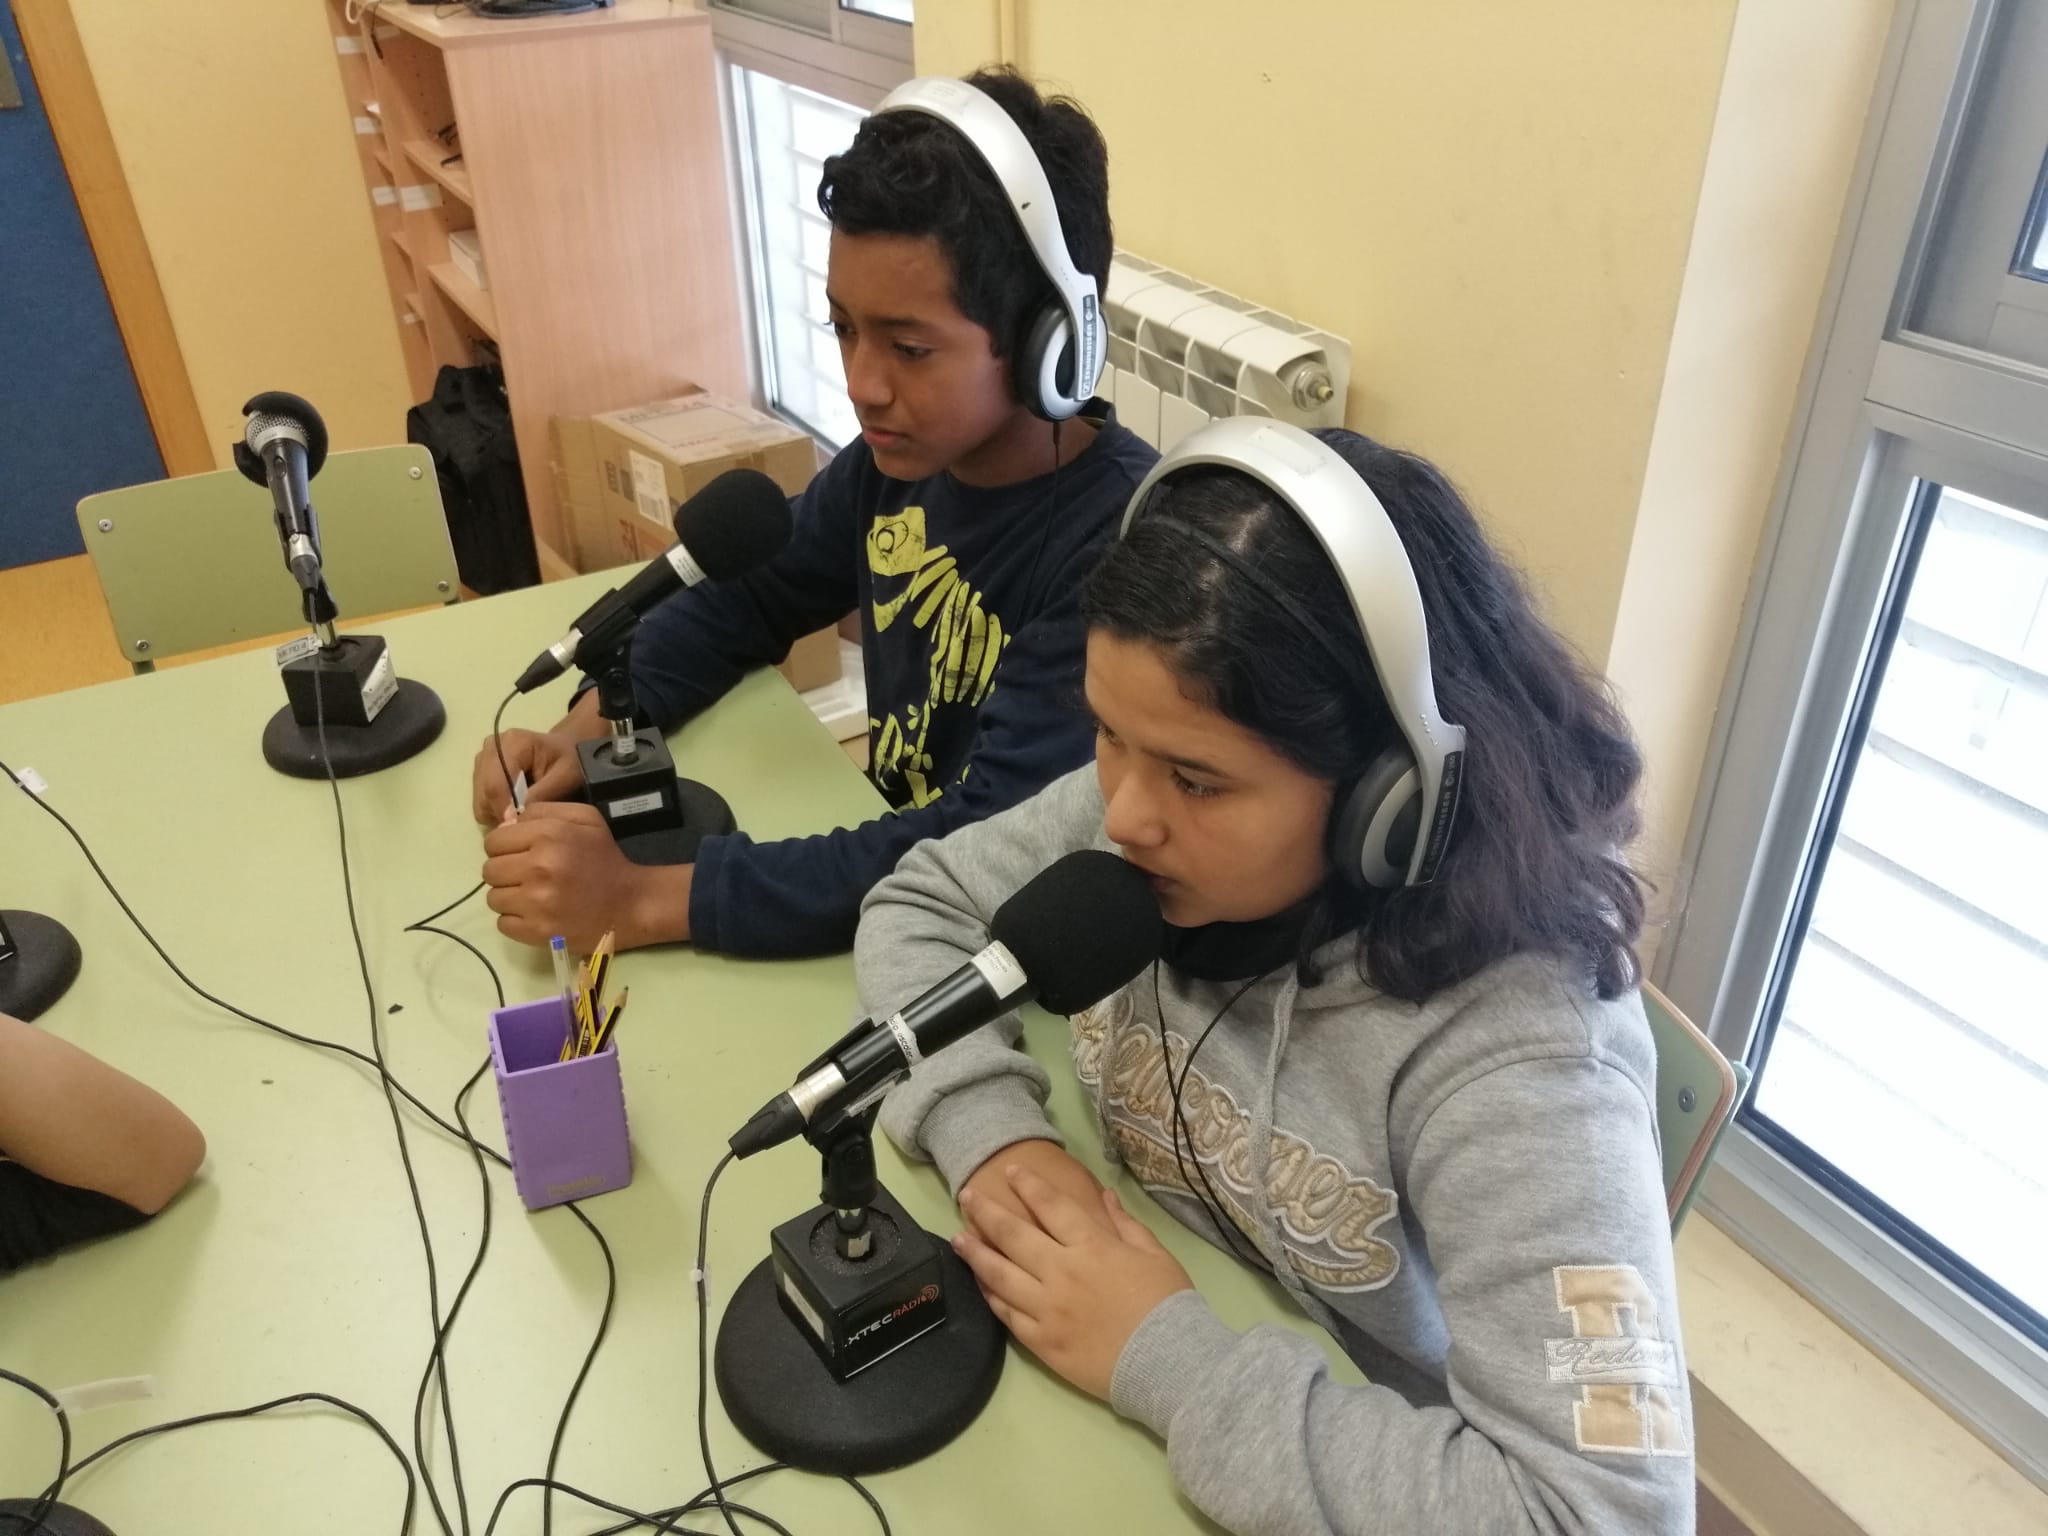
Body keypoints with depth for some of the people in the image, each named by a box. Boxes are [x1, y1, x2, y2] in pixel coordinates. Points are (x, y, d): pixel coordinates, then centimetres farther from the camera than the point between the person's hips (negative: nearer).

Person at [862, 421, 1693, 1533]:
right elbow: (918, 909, -1)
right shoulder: (1151, 801, -14)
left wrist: (1162, 1359, -28)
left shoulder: (1515, 1047, -29)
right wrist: (992, 1136, -18)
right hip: (1084, 1381, 4)